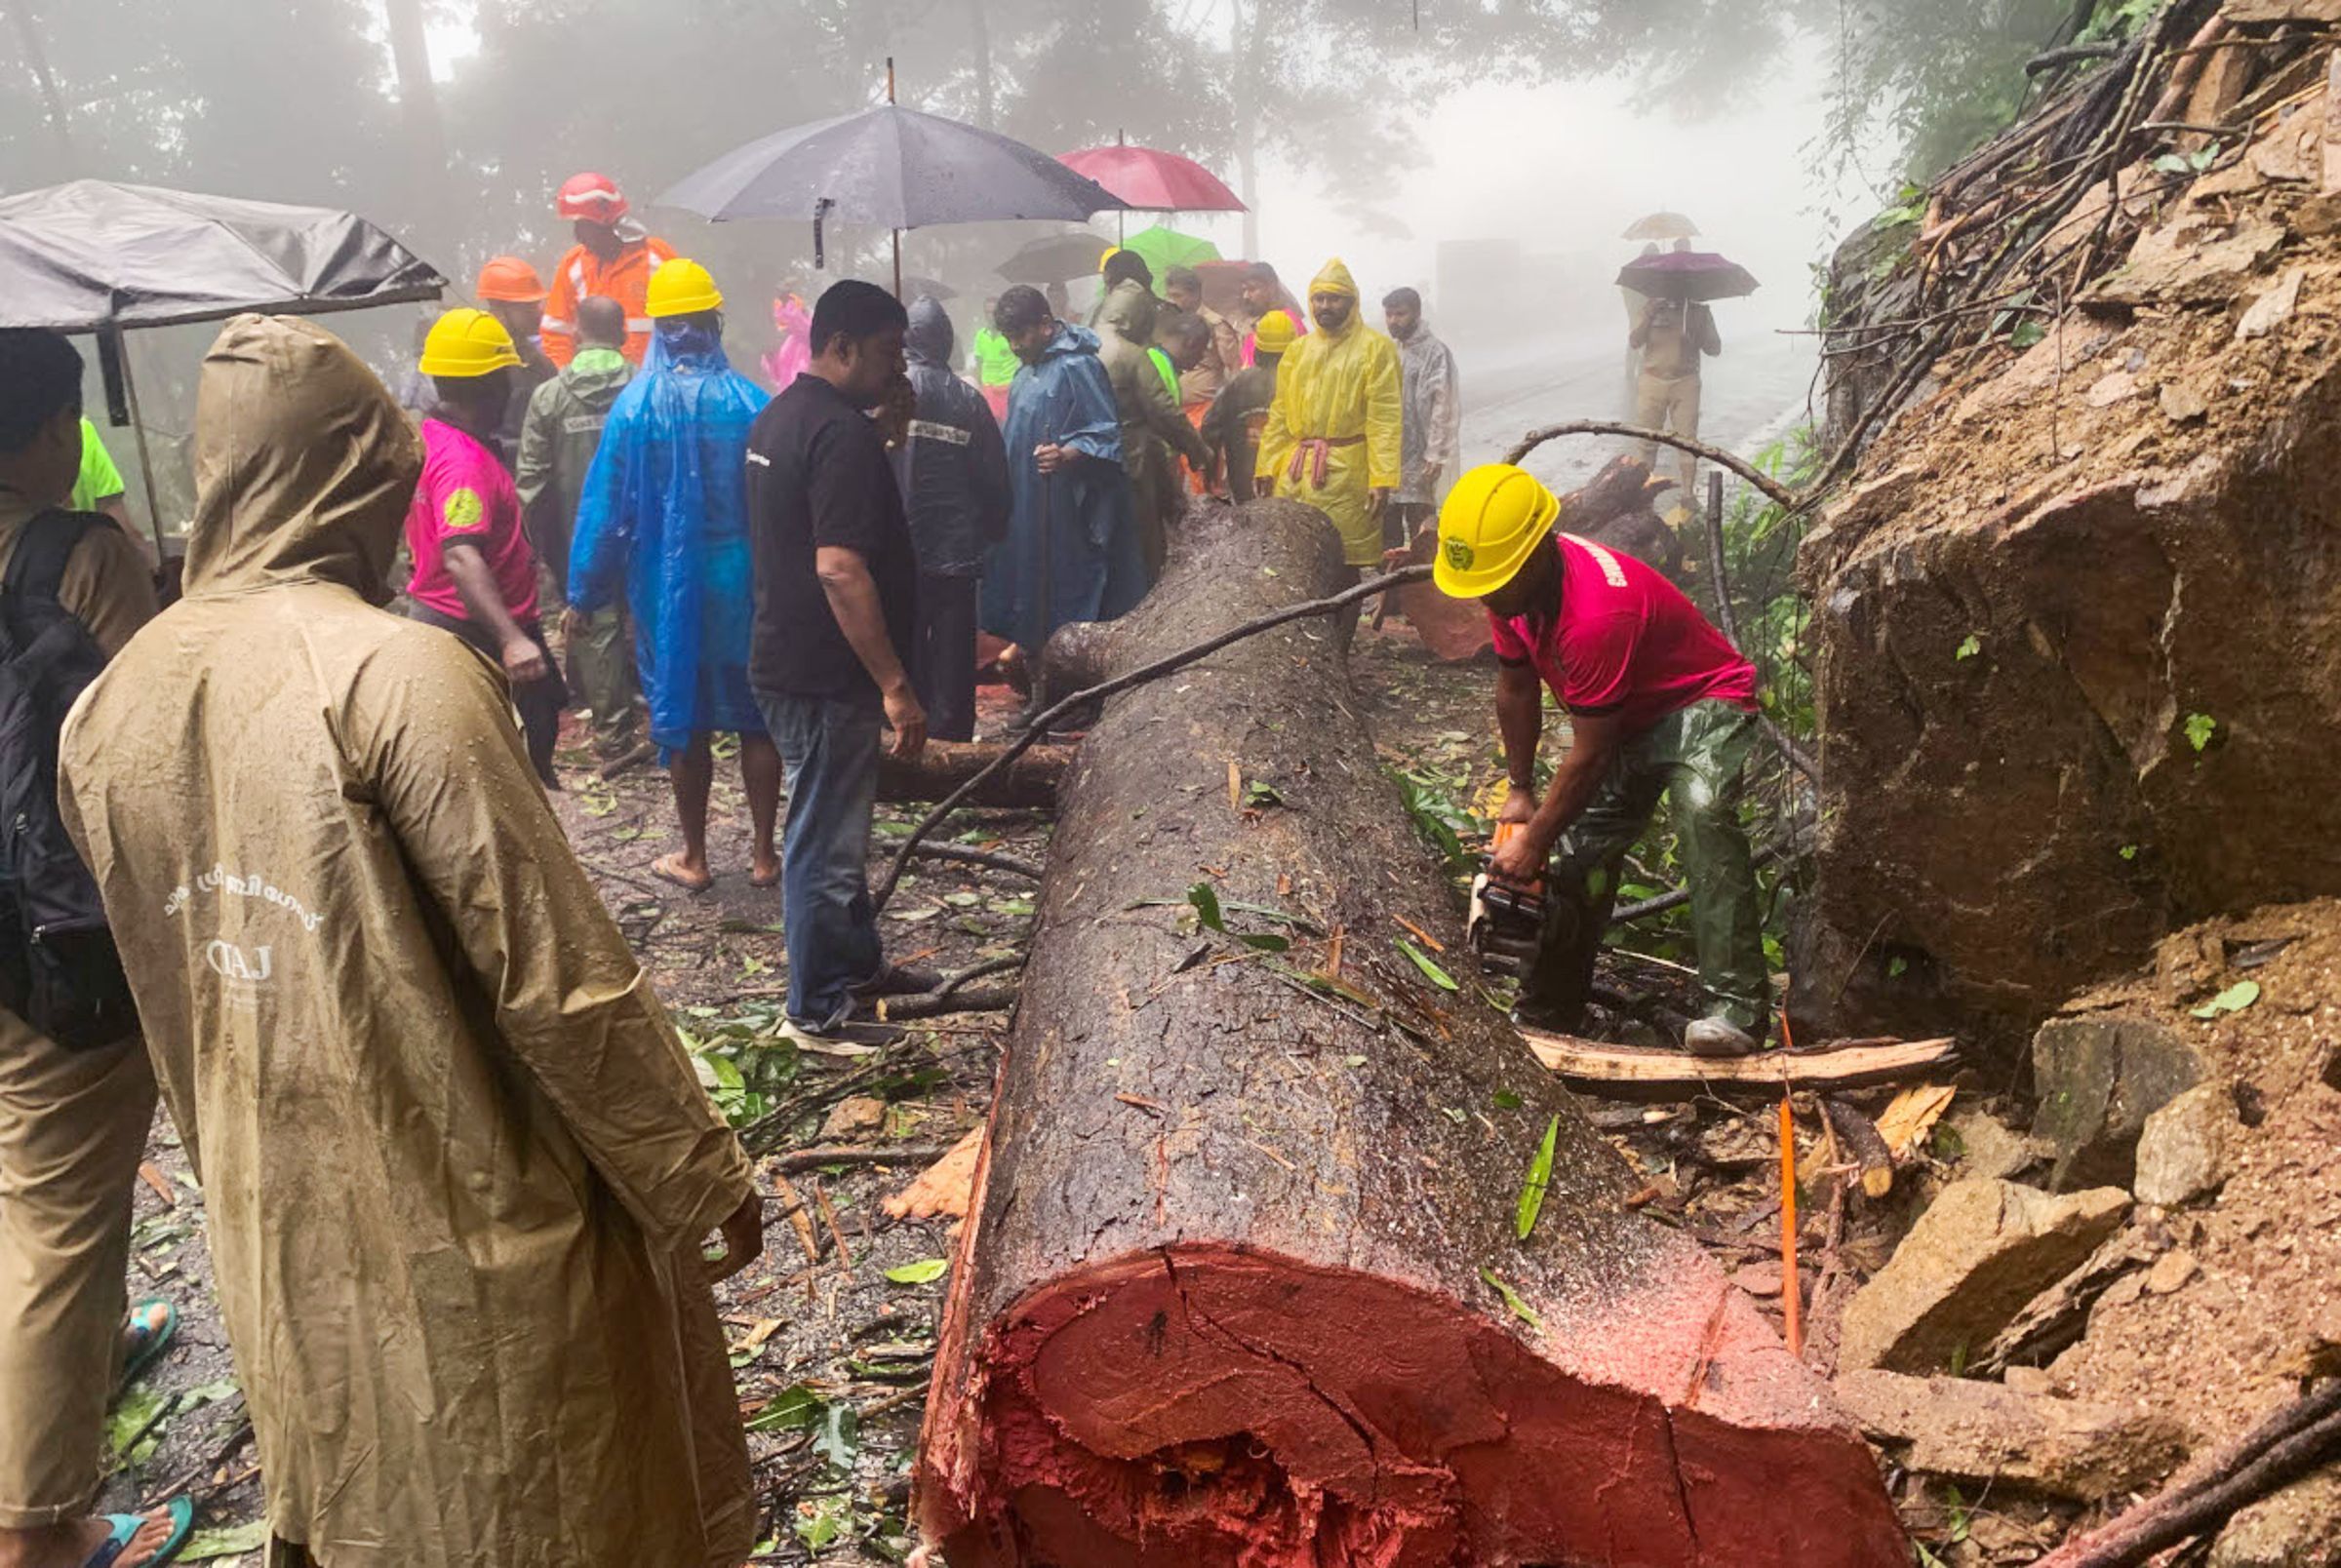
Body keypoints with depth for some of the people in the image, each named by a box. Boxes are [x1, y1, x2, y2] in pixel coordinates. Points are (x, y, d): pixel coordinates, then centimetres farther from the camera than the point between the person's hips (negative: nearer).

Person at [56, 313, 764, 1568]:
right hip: (478, 1230, -6)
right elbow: (560, 981, -21)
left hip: (278, 1236, 7)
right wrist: (701, 1175, -11)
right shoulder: (396, 673, -22)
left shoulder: (109, 706, -1)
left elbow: (170, 984, 9)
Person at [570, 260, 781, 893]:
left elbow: (605, 507, -4)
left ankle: (694, 859, 20)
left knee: (682, 718, 11)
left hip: (667, 588, 0)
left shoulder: (634, 406, -7)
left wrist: (585, 593, 4)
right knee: (757, 719, 11)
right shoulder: (750, 401, -9)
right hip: (743, 584, 0)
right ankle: (764, 854, 18)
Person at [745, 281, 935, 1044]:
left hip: (788, 660, 11)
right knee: (828, 839, 0)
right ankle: (817, 1009, 12)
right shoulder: (842, 432, -20)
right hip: (826, 676, -11)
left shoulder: (778, 417, 12)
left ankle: (858, 963, 37)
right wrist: (895, 685, -26)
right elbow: (840, 568, -27)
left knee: (838, 823, 22)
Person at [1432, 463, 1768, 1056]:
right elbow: (1517, 688, 5)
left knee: (1702, 812, -35)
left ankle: (1736, 1007, -39)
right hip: (1622, 715, 8)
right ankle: (1546, 1016, 19)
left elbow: (1589, 757, -30)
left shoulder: (1595, 613, -38)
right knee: (1576, 856, 5)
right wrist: (1520, 790, 8)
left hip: (1702, 702, -8)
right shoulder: (1512, 587, -12)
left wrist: (1536, 840, -20)